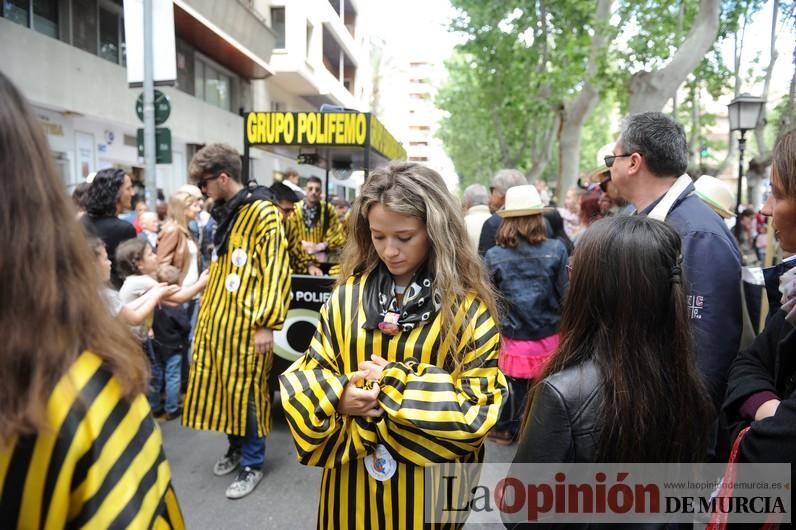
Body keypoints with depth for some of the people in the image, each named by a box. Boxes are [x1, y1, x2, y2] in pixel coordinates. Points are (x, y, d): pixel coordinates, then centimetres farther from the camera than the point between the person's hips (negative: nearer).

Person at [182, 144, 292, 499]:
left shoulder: (262, 212, -13)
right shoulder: (224, 212, 14)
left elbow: (276, 270, -18)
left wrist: (267, 323, -20)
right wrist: (205, 300, 22)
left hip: (245, 321, -8)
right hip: (217, 316, 8)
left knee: (246, 391, 3)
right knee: (223, 387, 16)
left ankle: (252, 464, 21)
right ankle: (235, 448, 36)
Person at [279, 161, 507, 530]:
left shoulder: (467, 307, -12)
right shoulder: (347, 295, -5)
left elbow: (480, 407, -13)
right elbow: (306, 375, 1)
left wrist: (400, 384, -21)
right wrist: (336, 396, -19)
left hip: (426, 485, -2)